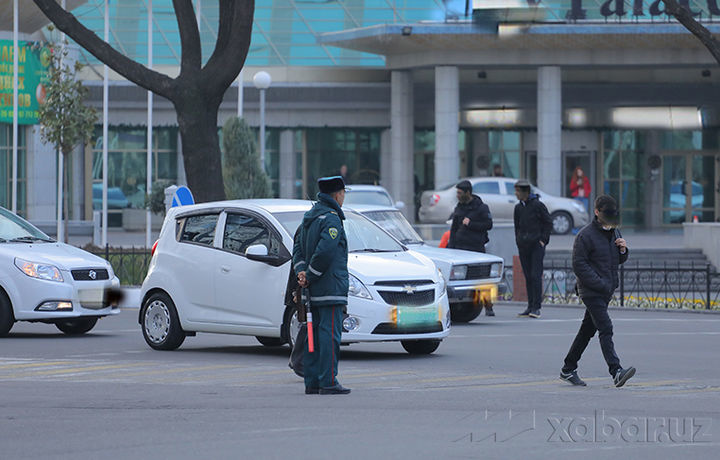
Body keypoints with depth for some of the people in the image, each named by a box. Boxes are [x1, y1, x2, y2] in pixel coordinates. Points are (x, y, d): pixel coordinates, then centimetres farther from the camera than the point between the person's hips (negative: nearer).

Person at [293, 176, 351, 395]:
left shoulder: (310, 216, 17)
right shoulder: (331, 218, -13)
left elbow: (298, 247, 15)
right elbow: (325, 250, -23)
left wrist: (301, 271, 2)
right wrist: (310, 276, -14)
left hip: (313, 289, 9)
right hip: (330, 287, -9)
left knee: (313, 334, 10)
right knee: (330, 333, -8)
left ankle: (312, 382, 12)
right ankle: (328, 382, -10)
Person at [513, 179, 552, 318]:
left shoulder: (538, 205, -6)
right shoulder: (518, 207, 11)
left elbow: (549, 223, -2)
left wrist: (543, 240, -8)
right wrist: (518, 241, 10)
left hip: (537, 245, -6)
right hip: (523, 247, 6)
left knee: (536, 276, -11)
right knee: (527, 277, 6)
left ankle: (536, 307, -10)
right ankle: (530, 307, 9)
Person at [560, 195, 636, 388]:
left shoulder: (613, 232, 13)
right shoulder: (586, 235, -12)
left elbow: (620, 260, 22)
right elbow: (579, 265, -16)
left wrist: (623, 250, -2)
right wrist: (600, 284, -21)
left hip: (607, 291, 8)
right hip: (591, 290, -8)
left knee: (588, 330, 14)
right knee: (606, 329, -18)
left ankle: (568, 370, 23)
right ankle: (616, 372, -27)